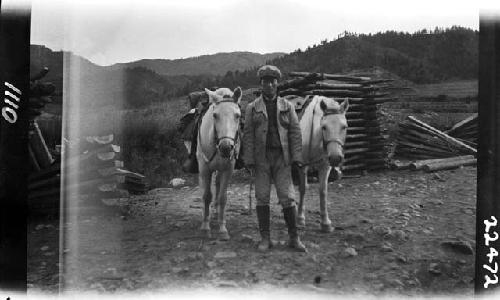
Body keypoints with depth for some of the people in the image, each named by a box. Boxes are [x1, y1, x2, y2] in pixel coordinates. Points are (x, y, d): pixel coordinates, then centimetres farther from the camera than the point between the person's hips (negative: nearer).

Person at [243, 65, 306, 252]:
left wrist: (297, 158, -6)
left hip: (282, 158, 0)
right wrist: (249, 160, -7)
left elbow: (295, 133, 3)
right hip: (261, 158, 0)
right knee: (262, 198, 3)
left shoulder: (287, 107, 7)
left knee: (287, 197, -2)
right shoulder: (252, 108, 6)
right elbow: (248, 135, 1)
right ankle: (265, 238, 12)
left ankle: (294, 237, 9)